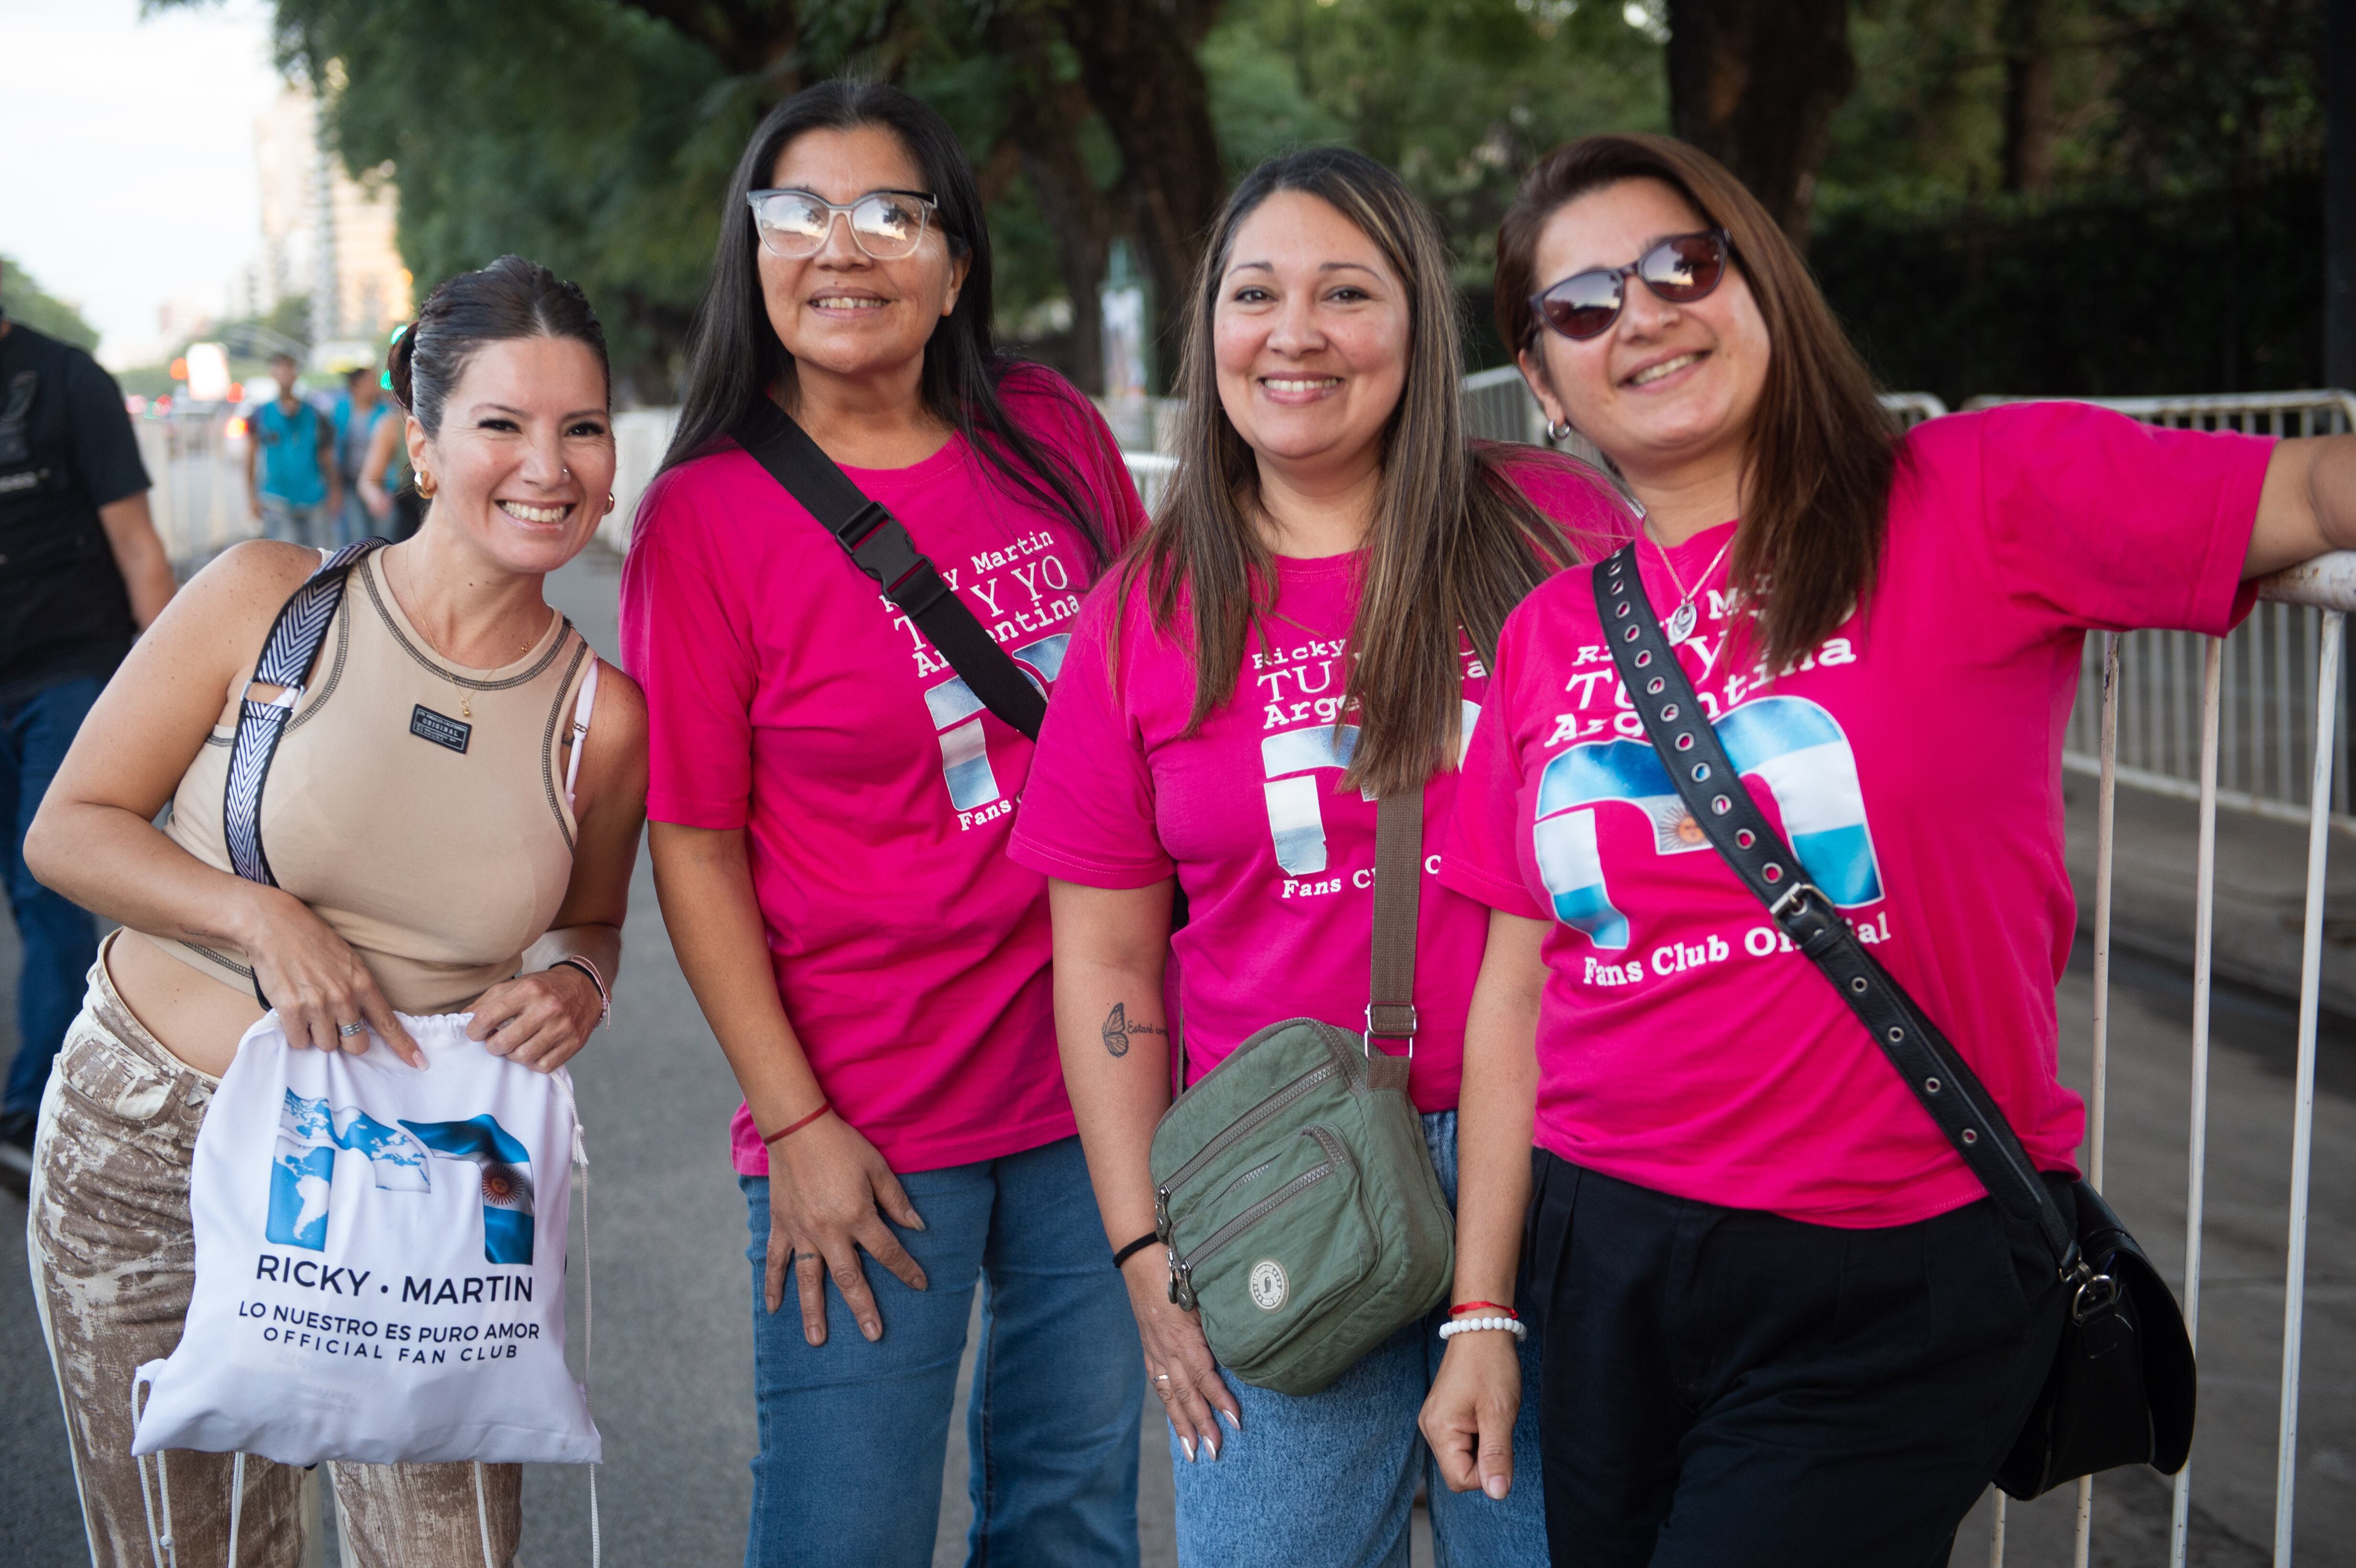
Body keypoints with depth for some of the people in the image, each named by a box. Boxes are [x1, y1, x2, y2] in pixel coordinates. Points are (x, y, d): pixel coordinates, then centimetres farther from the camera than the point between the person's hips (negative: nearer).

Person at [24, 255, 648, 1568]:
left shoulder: (601, 717, -3)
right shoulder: (267, 601, -8)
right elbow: (68, 828, -4)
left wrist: (577, 986, -8)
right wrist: (258, 916, -19)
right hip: (145, 1153, 0)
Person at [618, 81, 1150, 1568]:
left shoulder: (1052, 435, 2)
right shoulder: (708, 517, -8)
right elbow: (695, 845, -7)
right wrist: (794, 1122, -11)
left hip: (1099, 1076, 4)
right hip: (868, 1116, -4)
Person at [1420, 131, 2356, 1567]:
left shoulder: (1979, 502, -6)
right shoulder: (1548, 638, 6)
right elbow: (1517, 984, 9)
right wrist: (1481, 1308, 9)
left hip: (1897, 1292, -4)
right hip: (1610, 1271, 5)